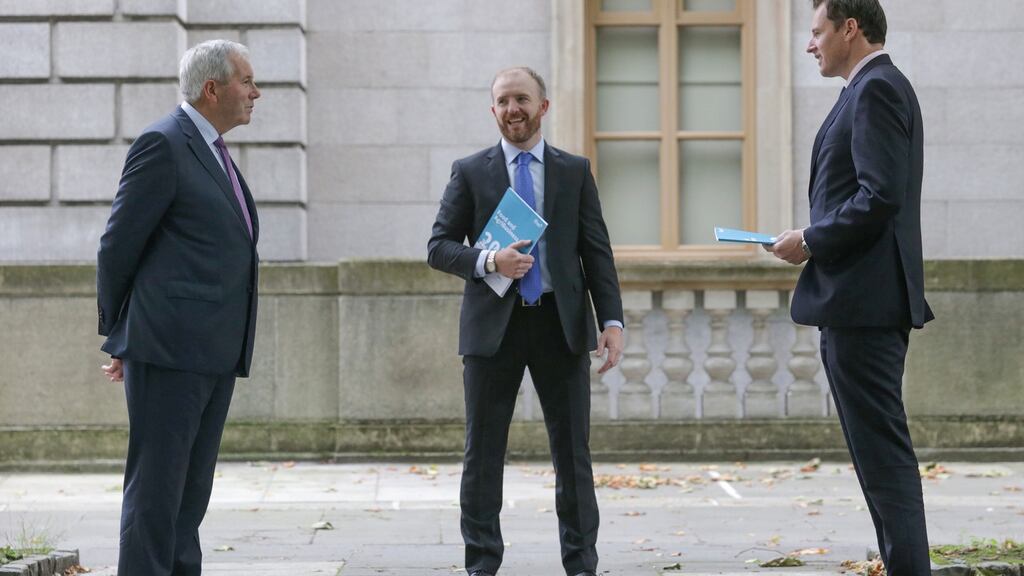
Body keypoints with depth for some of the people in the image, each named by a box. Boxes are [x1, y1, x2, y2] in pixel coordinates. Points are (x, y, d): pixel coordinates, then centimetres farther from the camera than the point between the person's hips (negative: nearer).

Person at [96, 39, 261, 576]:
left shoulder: (212, 151, 19)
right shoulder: (162, 144, -9)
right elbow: (117, 245, -8)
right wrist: (118, 335, 0)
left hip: (215, 353, 9)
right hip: (170, 349, -9)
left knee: (191, 491, 11)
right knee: (155, 488, -6)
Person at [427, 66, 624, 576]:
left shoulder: (575, 171, 9)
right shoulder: (470, 172, 6)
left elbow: (597, 251, 7)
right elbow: (438, 247, 3)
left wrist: (612, 320, -4)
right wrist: (489, 261, -16)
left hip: (561, 323, 1)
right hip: (493, 324, 0)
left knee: (573, 449, 3)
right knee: (483, 451, 3)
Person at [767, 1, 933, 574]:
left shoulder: (876, 88, -13)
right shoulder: (878, 87, 19)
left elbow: (880, 196, -22)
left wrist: (812, 242, -12)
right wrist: (818, 240, 11)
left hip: (863, 300, -11)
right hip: (865, 303, 11)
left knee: (882, 451, -10)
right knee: (883, 451, 12)